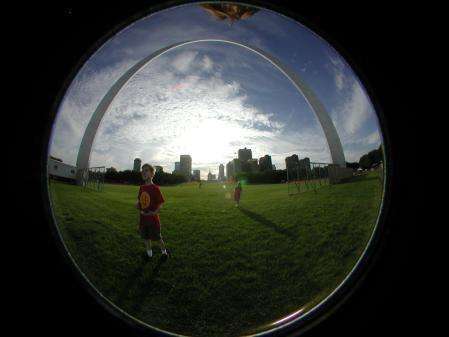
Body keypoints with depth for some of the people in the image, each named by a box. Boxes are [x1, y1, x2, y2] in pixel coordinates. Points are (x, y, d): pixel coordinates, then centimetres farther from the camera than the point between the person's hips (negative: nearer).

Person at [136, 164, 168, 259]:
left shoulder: (155, 188, -14)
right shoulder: (141, 188, 4)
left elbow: (160, 204, -11)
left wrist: (155, 212, -25)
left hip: (153, 220, -5)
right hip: (143, 219, 6)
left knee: (157, 238, 9)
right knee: (146, 238, 15)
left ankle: (164, 252, 31)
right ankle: (149, 254, 32)